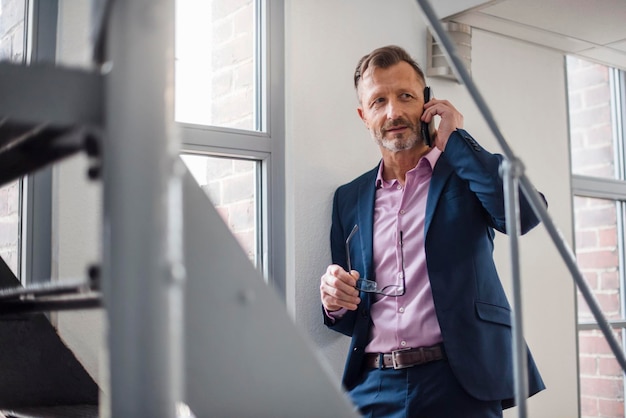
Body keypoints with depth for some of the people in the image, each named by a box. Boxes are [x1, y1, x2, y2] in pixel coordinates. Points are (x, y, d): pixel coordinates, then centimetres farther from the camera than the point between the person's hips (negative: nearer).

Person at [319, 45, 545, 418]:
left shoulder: (466, 171, 5)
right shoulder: (350, 198, 12)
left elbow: (525, 213, -18)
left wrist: (454, 139, -9)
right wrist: (335, 300, -8)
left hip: (458, 386, -3)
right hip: (372, 387, 3)